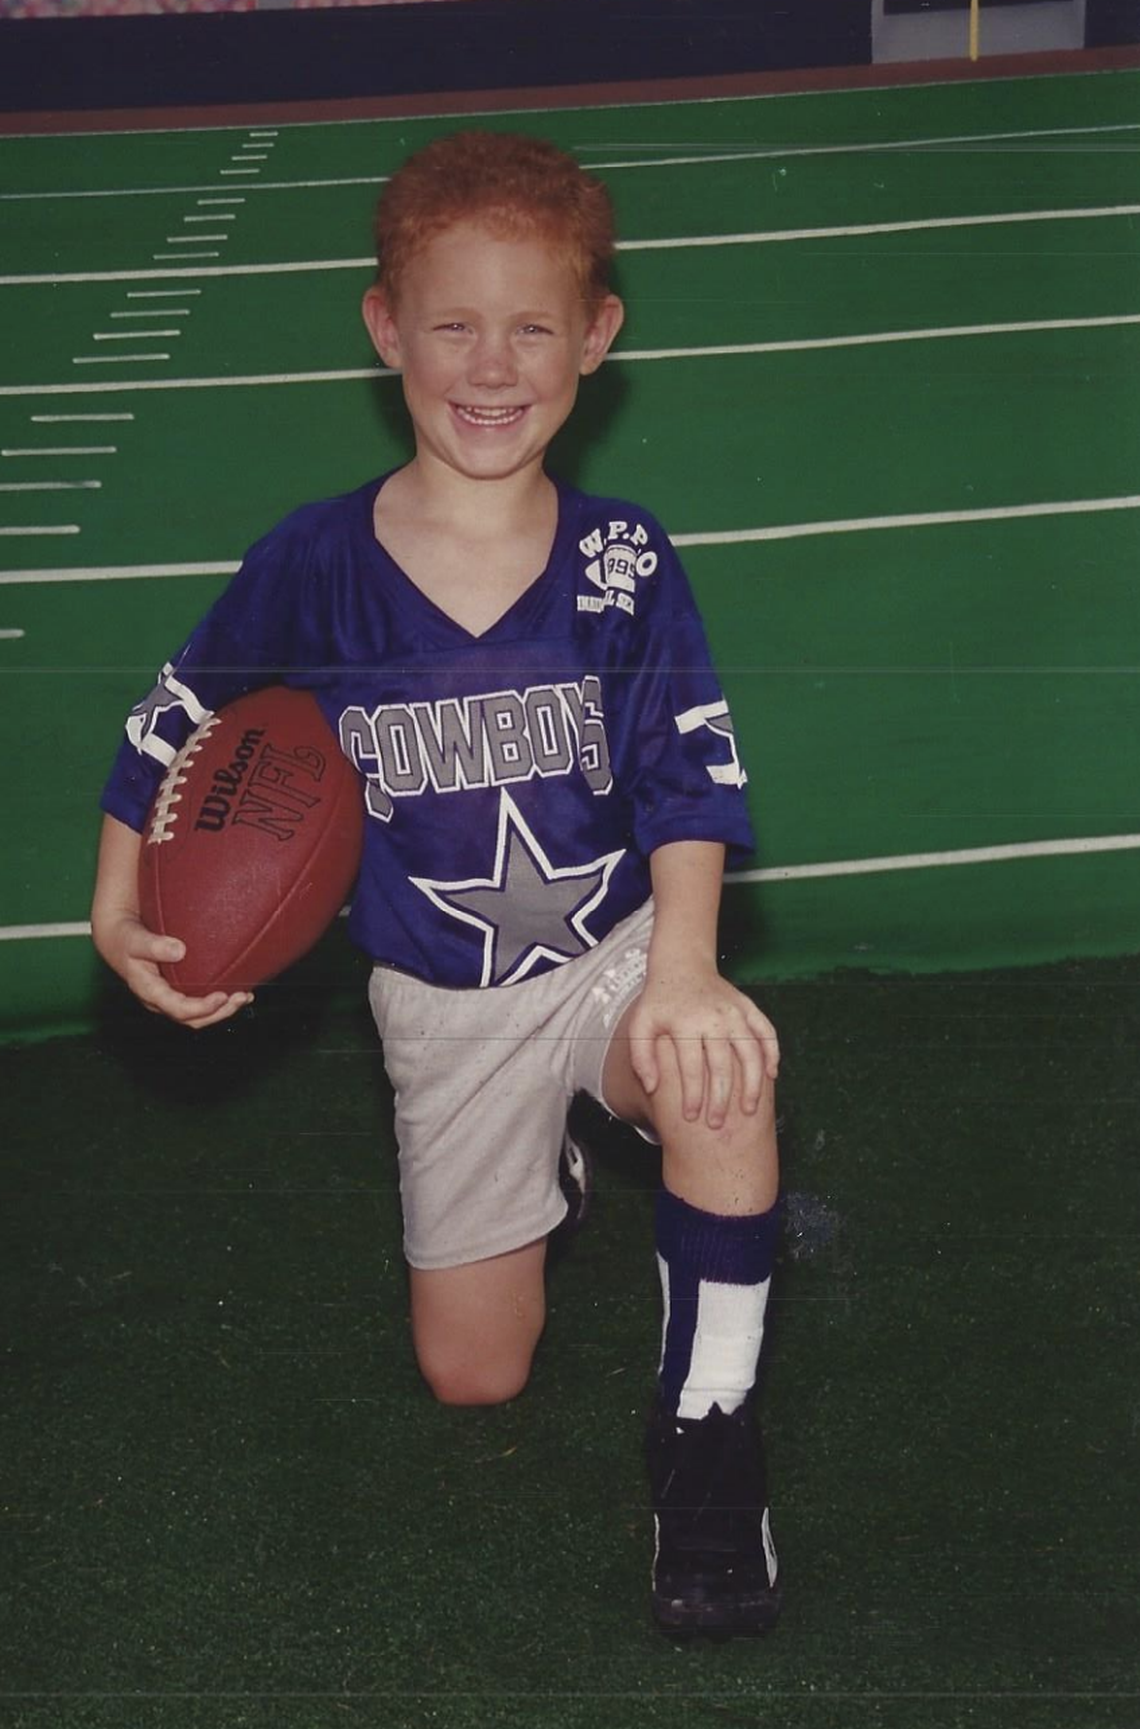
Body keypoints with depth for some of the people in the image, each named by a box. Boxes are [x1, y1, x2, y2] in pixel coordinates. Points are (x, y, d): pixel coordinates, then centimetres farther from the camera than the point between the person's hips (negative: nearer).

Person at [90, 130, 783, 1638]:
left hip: (617, 948, -1)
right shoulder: (313, 570, -12)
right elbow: (170, 730, 2)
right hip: (441, 999, 1)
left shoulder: (624, 561, -12)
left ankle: (707, 1420, -15)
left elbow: (692, 780, -14)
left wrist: (681, 966, -30)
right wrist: (120, 917, -8)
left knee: (724, 1069, -38)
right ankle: (537, 1164, 41)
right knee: (472, 1376, 7)